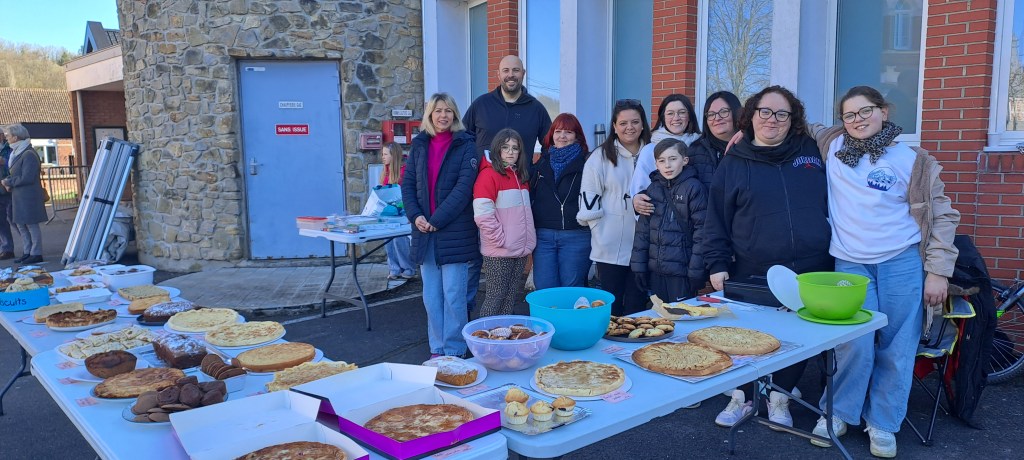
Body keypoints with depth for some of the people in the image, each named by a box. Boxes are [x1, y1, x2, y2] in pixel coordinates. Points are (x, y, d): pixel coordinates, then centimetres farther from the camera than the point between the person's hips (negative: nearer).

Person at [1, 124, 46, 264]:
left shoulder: (29, 154, -15)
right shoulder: (17, 153, 14)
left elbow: (26, 178, -20)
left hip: (28, 196, -9)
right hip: (19, 196, 10)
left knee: (31, 225, -3)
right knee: (21, 225, 13)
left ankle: (36, 254, 2)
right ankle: (28, 252, 20)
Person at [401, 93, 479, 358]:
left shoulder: (465, 146, -2)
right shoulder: (419, 145, 11)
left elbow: (464, 187, -11)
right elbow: (408, 184, 9)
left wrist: (436, 220, -14)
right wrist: (415, 216, -7)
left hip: (455, 233, -4)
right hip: (424, 233, 4)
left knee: (453, 295, -1)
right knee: (431, 296, 9)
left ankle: (454, 351, 10)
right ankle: (437, 349, 20)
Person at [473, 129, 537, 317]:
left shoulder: (521, 176, 16)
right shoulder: (489, 174, -9)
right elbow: (482, 214, -18)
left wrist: (528, 242, 13)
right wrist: (500, 240, -15)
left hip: (520, 250, 7)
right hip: (498, 252, -7)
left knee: (511, 297, 11)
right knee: (496, 297, -1)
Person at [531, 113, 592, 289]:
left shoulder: (586, 164, 1)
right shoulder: (541, 164, 15)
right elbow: (530, 197, 17)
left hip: (576, 236, -3)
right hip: (543, 235, 4)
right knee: (544, 289, 4)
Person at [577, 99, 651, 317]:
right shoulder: (600, 157, -2)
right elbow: (588, 200, -2)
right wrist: (602, 231, -5)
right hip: (610, 247, -2)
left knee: (636, 306, 8)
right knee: (612, 307, 5)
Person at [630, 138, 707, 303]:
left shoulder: (693, 188, -7)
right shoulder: (652, 189, 7)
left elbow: (701, 230, -10)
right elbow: (642, 229, 9)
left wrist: (696, 271, -12)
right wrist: (639, 267, 5)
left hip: (681, 271, -5)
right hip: (655, 270, 5)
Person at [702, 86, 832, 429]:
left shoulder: (813, 151, 7)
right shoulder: (734, 162, 3)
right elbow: (716, 218, 2)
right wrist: (717, 264, -4)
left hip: (810, 272, 1)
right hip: (752, 274, -1)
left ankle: (779, 397, 30)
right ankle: (742, 397, 28)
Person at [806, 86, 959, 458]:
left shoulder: (911, 161, -1)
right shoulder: (832, 146, 4)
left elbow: (941, 216, 2)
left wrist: (938, 271, -4)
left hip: (902, 264, 0)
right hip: (850, 265, 0)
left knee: (897, 348, 4)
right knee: (855, 346, -5)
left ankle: (883, 424, 20)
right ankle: (839, 413, 16)